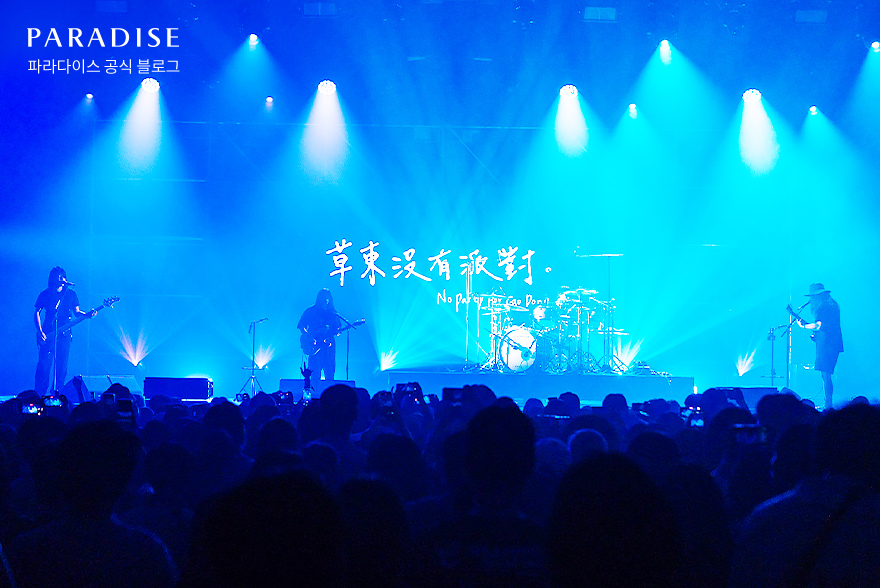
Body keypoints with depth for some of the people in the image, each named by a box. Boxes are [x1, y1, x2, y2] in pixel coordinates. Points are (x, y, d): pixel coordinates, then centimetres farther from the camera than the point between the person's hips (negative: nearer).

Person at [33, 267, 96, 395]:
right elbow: (36, 313, 2)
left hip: (64, 335, 2)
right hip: (48, 335, -2)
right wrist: (40, 333, -9)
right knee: (44, 366, -7)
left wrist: (87, 315, -11)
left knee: (62, 368, 0)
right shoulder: (45, 294, 2)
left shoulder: (70, 294, 8)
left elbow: (76, 312, 10)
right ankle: (39, 396, -2)